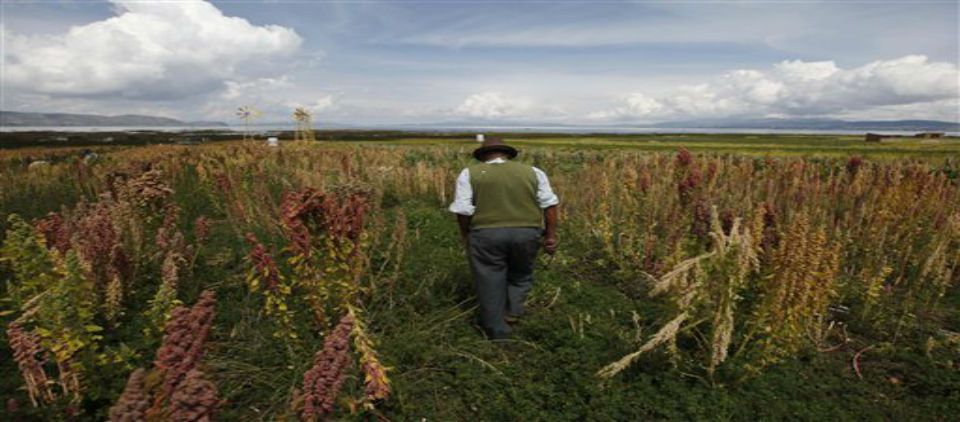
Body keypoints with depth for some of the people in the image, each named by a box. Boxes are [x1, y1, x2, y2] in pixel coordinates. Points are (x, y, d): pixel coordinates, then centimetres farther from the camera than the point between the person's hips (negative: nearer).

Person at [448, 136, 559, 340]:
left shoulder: (470, 173, 5)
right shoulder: (532, 171, 12)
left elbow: (462, 209, -2)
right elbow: (549, 204, 6)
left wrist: (465, 234, 11)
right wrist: (551, 235, 10)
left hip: (486, 234, -1)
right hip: (527, 233, 2)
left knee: (490, 281, 12)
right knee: (521, 273, 27)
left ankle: (497, 331, 20)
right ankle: (513, 310, 20)